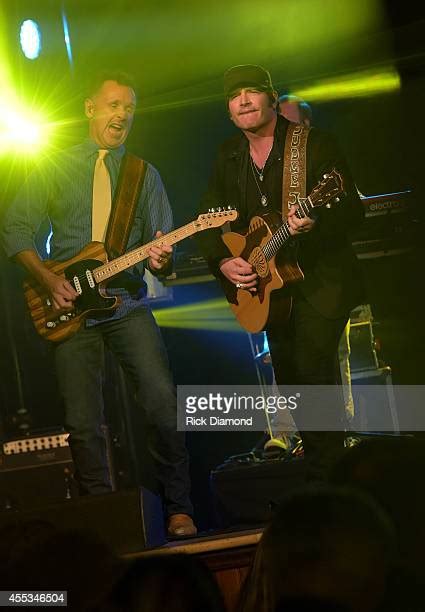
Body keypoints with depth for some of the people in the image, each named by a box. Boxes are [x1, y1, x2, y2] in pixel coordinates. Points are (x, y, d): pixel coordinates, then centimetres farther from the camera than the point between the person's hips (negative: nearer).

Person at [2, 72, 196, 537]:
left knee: (162, 402, -15)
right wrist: (49, 280, -8)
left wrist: (161, 259, -15)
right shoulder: (54, 169, 7)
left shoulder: (144, 175, 12)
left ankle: (179, 509, -6)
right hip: (69, 306, 0)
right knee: (83, 423, -1)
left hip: (127, 306, 1)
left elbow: (162, 247, 9)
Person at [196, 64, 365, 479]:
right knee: (290, 382, 8)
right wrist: (223, 262, -6)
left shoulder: (312, 144, -9)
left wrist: (313, 223, -33)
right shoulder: (228, 157, 8)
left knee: (313, 371, -18)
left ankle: (330, 474, -10)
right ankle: (316, 472, 20)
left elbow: (353, 210, -13)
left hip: (321, 282, -6)